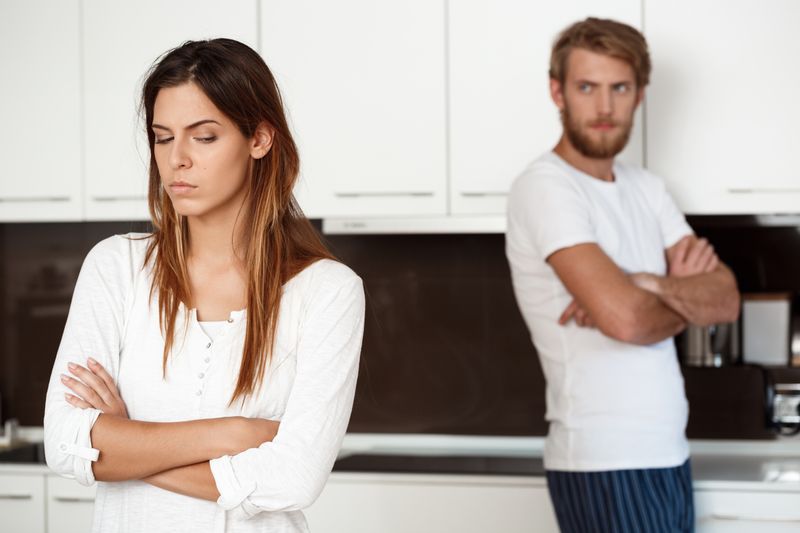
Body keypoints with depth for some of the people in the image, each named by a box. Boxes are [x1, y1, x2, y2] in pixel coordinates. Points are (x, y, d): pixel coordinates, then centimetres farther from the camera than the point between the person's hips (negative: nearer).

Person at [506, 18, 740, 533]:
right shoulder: (545, 187, -12)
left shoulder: (646, 187, 12)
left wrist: (650, 285, -16)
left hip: (668, 455, 7)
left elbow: (726, 298, 3)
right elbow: (624, 317, -23)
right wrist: (687, 299, -2)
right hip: (605, 466, -7)